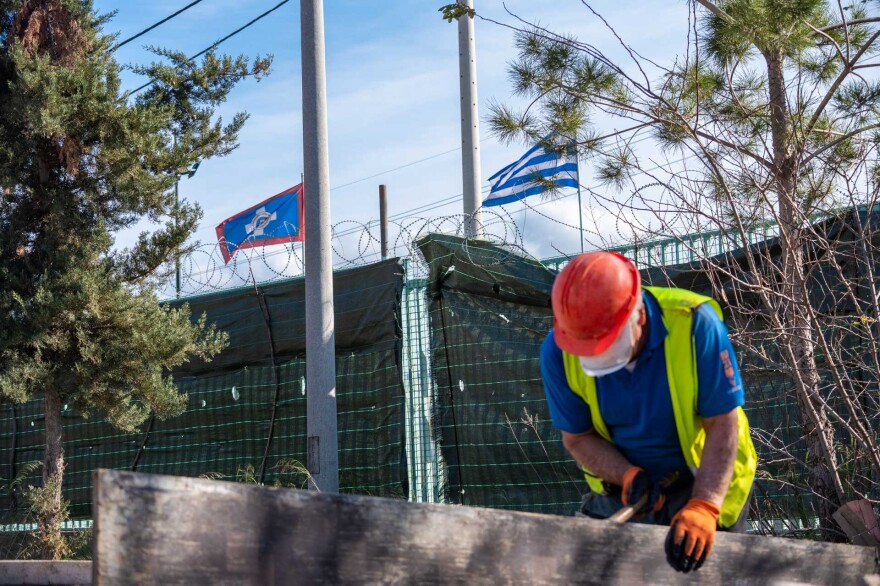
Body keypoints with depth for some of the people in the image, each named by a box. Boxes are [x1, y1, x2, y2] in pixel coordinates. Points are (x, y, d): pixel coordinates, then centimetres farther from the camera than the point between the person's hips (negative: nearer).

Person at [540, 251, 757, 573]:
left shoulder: (694, 324, -29)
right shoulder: (559, 351, -20)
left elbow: (723, 424, -25)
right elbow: (578, 438, -9)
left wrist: (702, 508, -35)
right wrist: (629, 476, -26)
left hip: (703, 481, -2)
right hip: (620, 485, 2)